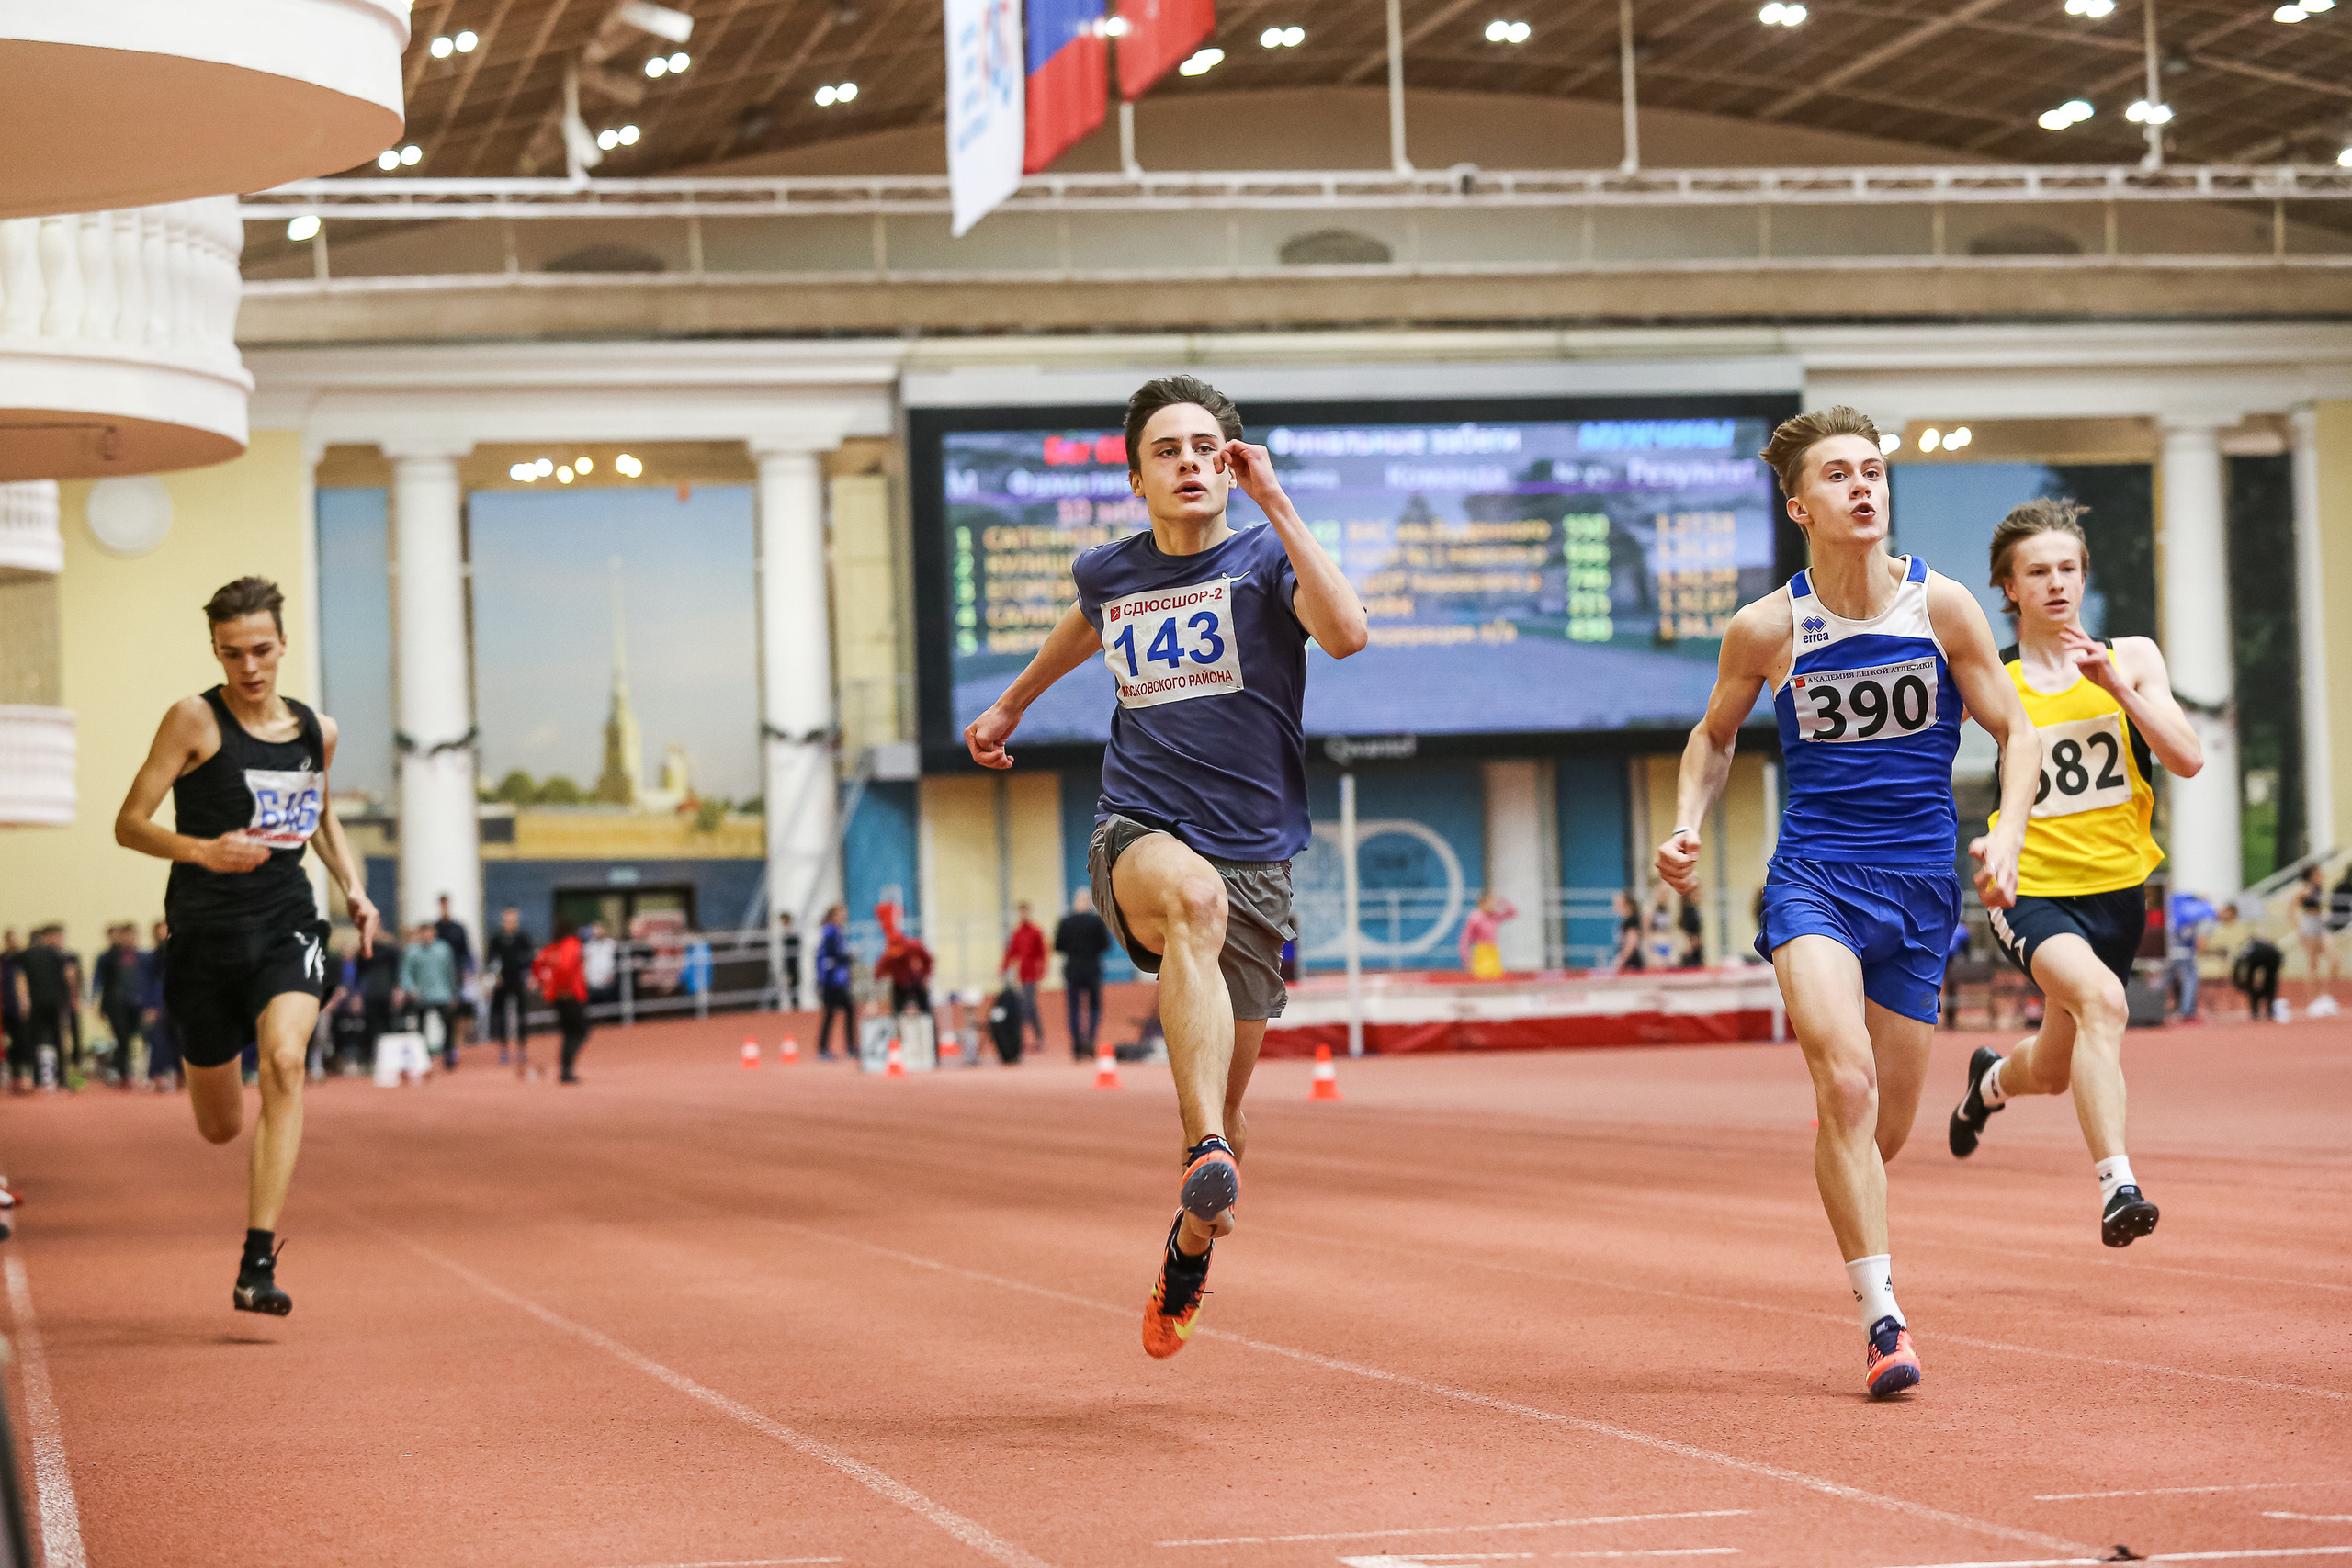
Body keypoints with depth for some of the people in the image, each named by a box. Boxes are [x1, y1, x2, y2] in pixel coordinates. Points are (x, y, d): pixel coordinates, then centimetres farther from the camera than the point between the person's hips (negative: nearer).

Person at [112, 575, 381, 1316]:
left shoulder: (317, 731, 8)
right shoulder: (195, 720, -6)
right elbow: (129, 824, -8)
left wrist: (354, 886, 11)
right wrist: (200, 850, -26)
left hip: (286, 926, 2)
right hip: (207, 933, -2)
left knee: (284, 1063, -26)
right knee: (220, 1127, 7)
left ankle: (258, 1264, -27)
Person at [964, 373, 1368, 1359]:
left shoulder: (1264, 561, -1)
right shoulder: (1108, 573, 10)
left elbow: (1346, 633, -23)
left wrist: (1275, 503, -19)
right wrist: (1012, 704, 48)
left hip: (1255, 857, 0)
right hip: (1137, 833, 0)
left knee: (1224, 1113, 7)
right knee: (1194, 895, -39)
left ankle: (1189, 1254, 39)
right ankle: (1209, 1160, -53)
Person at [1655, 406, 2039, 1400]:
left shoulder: (1941, 606, -3)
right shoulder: (1767, 629, -4)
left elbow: (2015, 732, 5)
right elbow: (1714, 736, 15)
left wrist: (2006, 837, -11)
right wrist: (1687, 826, -1)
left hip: (1922, 886, 2)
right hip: (1814, 876, -2)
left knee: (1884, 1129, 8)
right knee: (1846, 1082, -24)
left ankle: (1858, 1230, 46)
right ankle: (1882, 1317, -20)